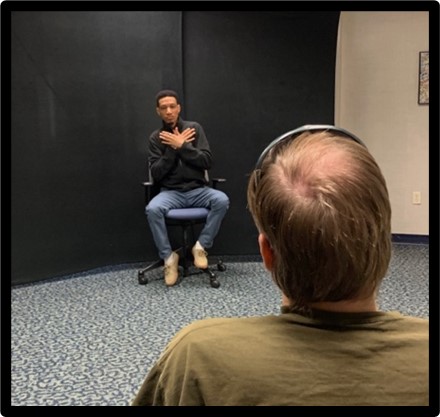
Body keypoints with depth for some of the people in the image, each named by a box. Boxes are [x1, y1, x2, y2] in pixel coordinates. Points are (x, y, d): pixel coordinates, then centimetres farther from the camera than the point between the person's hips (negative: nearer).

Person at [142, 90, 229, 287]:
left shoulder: (194, 128, 3)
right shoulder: (155, 138, 6)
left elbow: (207, 161, -6)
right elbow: (156, 174, -4)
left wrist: (181, 146, -14)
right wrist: (173, 148, -12)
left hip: (198, 190, 0)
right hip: (171, 192, 0)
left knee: (222, 200, -30)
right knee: (152, 209, -32)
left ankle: (201, 246, -13)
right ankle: (168, 256, -14)